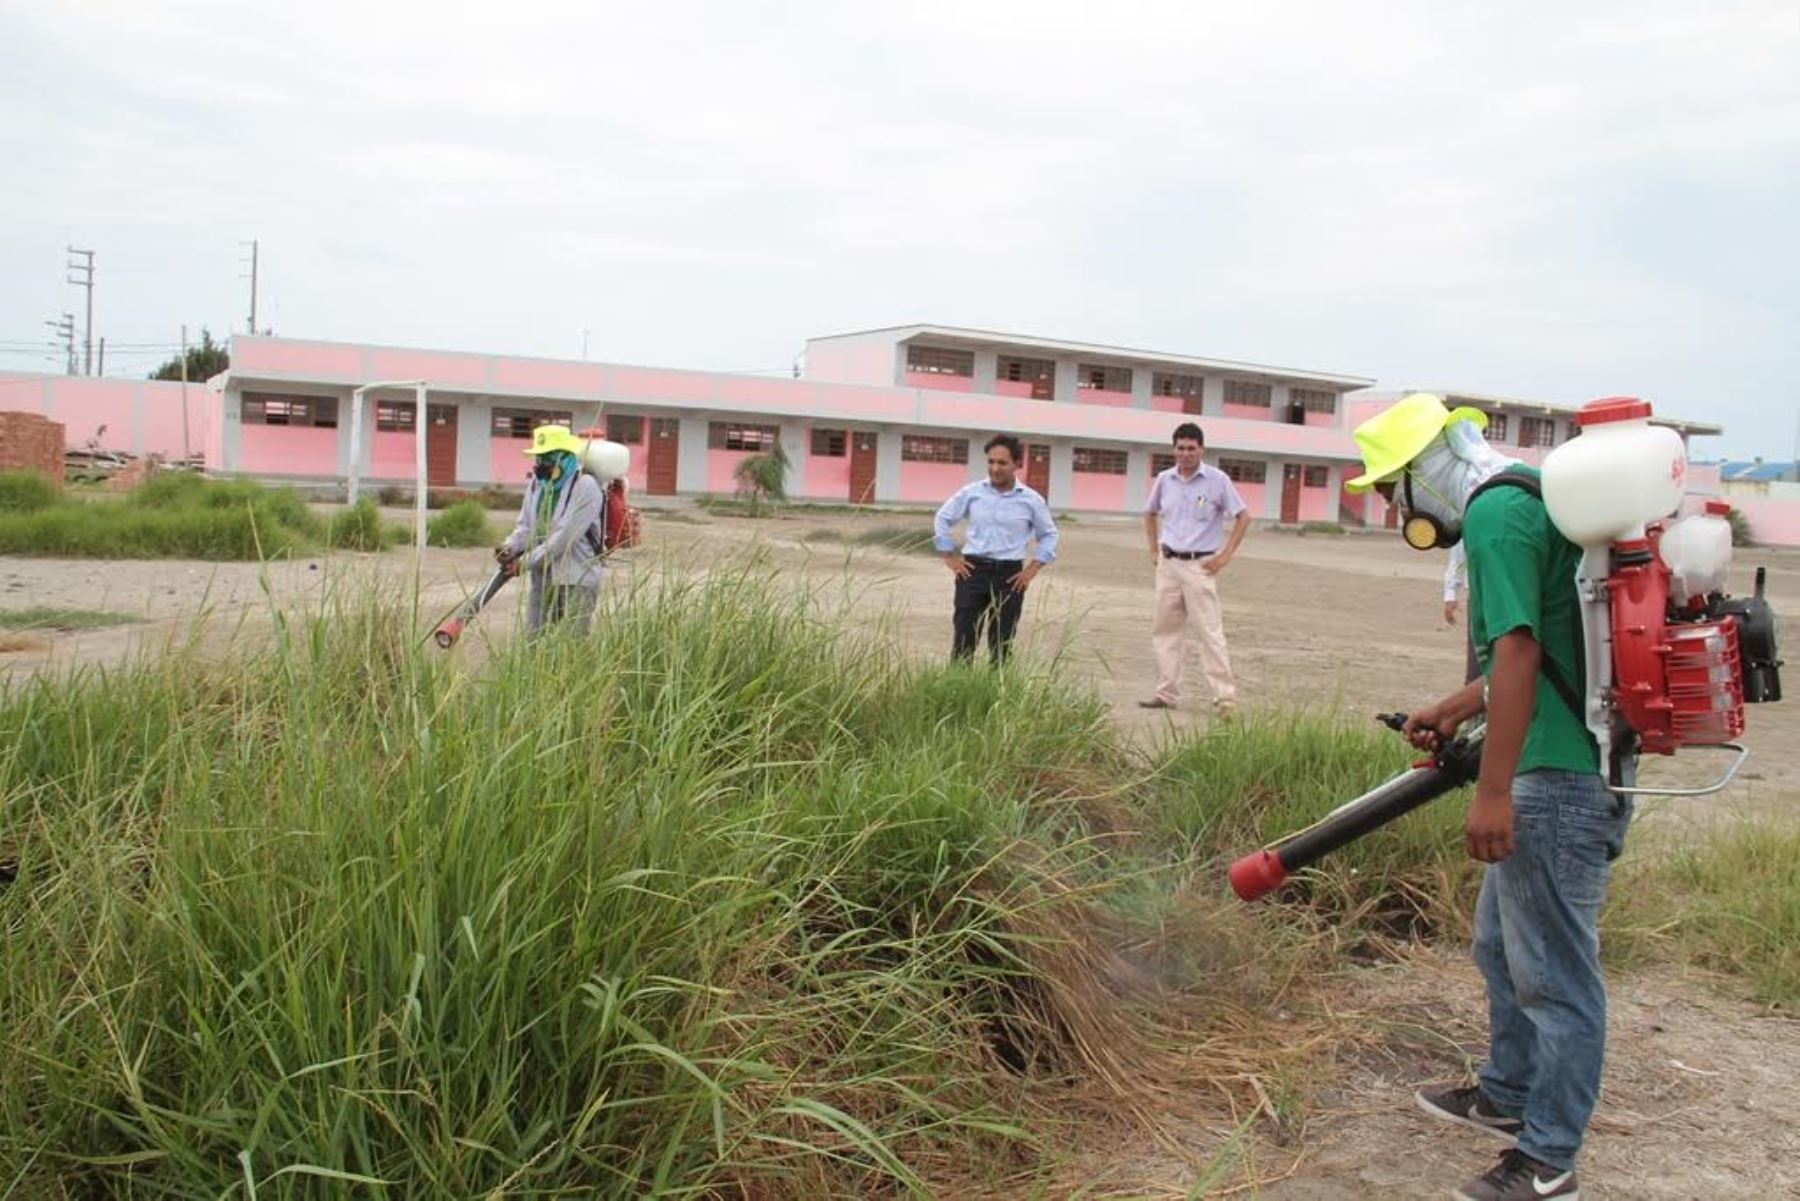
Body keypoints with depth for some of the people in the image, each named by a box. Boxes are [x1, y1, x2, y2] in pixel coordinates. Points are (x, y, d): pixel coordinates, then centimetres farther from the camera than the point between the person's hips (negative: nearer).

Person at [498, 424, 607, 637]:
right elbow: (525, 526, 13)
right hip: (542, 578, 7)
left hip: (576, 580, -7)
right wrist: (510, 547, -10)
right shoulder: (537, 483, 9)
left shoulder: (585, 486, -14)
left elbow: (565, 536, -19)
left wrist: (525, 562, -17)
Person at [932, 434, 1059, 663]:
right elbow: (942, 519, 11)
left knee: (1001, 644, 5)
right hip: (972, 570, 0)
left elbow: (1049, 535, 11)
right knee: (963, 639, -2)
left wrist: (1032, 570, 2)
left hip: (1009, 575, 0)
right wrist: (950, 558, 4)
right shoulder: (971, 492, 1)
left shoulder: (1031, 500, 1)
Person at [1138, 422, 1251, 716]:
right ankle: (1167, 694, 19)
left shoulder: (1217, 480, -6)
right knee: (1165, 630, 10)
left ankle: (1225, 697, -5)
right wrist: (1154, 550, 13)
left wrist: (1226, 555, -7)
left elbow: (1243, 517, -2)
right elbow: (1150, 514, 22)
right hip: (1168, 564, 5)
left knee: (1209, 631, -8)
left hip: (1200, 565, -5)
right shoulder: (1164, 479, 6)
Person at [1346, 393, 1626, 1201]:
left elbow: (1519, 654, -25)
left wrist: (1493, 792, -25)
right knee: (1504, 945, 23)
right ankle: (1508, 1095, 40)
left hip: (1560, 778, -11)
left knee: (1552, 970, 2)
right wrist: (1456, 708, 23)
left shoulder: (1496, 515, -17)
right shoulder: (1524, 501, 15)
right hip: (1570, 765, 11)